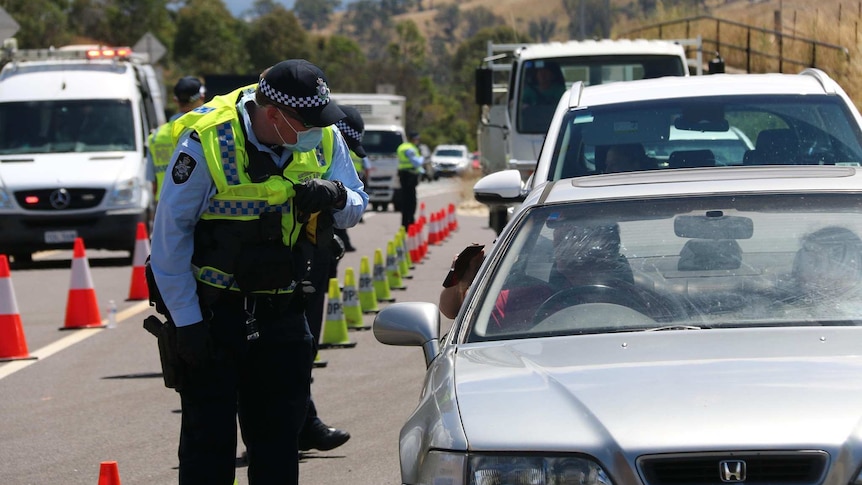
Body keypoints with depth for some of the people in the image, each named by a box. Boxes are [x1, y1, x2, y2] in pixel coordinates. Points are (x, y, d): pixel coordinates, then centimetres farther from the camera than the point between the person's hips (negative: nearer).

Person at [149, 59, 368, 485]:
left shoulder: (323, 138, -5)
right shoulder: (206, 142, -20)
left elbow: (353, 210, 6)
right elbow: (169, 233, -13)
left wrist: (335, 196, -20)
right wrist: (186, 321, -13)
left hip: (280, 310, 5)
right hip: (212, 310, -5)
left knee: (279, 434, 10)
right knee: (209, 437, -4)